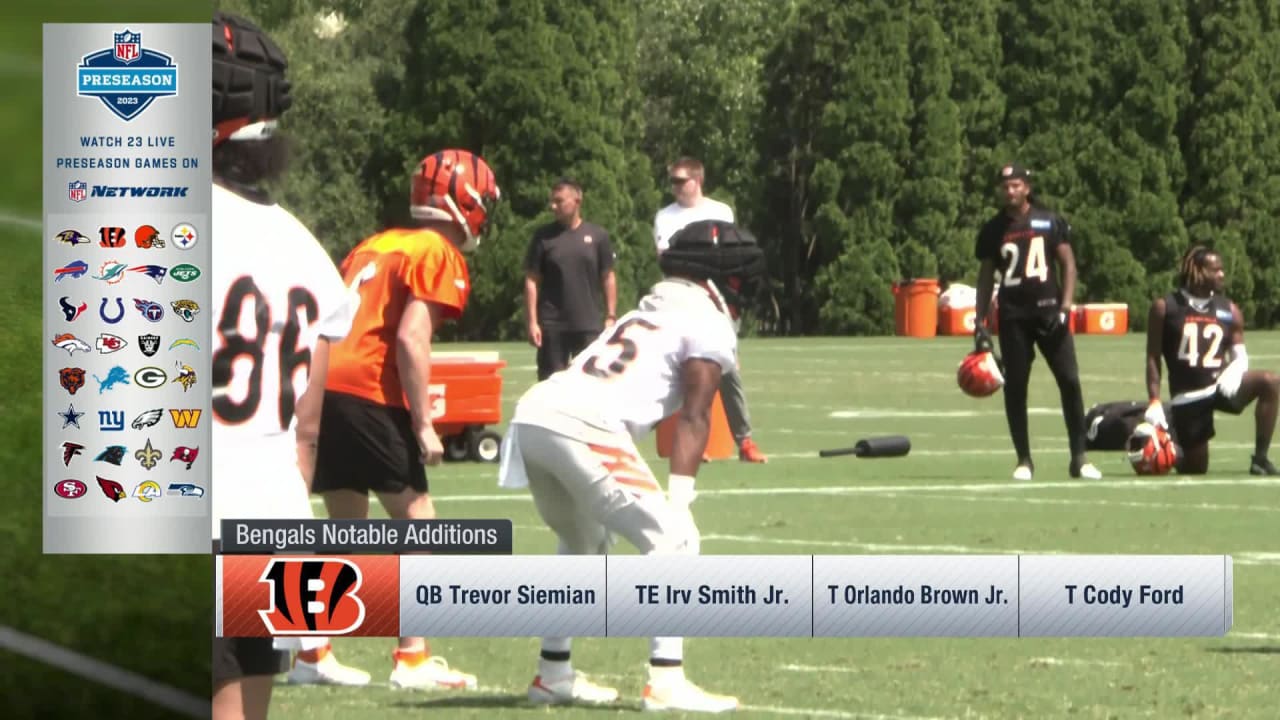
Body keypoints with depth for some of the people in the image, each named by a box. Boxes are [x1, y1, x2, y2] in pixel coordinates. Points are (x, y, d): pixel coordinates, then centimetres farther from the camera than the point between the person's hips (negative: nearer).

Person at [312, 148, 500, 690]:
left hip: (324, 387, 8)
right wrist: (423, 425, -12)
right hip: (370, 395, -8)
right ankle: (412, 660, -3)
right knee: (416, 522, 1)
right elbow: (411, 338, -13)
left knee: (347, 527, 19)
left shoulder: (375, 246, 22)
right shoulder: (440, 257, -2)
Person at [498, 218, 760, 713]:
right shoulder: (709, 328, 8)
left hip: (532, 414, 8)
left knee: (583, 542, 29)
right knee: (672, 539, -2)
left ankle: (553, 674, 31)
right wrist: (680, 497, -2)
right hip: (584, 427, -8)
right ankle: (666, 683, -12)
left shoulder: (645, 314, 32)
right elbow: (692, 420, 1)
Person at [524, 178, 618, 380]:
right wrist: (532, 322, -5)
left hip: (589, 325, 0)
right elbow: (532, 281, 2)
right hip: (552, 325, 0)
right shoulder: (543, 237, 2)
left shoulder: (597, 236, 4)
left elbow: (608, 278, 8)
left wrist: (611, 317, 3)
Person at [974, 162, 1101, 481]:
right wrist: (980, 323, 5)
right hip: (1013, 315, 1)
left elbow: (1068, 265, 6)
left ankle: (1079, 457, 0)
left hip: (1048, 310, -1)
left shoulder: (1050, 222, 5)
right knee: (1015, 387, 1)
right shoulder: (993, 230, 8)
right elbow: (986, 277, 12)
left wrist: (1065, 307, -7)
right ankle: (1024, 459, 10)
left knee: (1070, 382, -6)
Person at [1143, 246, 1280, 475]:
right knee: (1195, 469, 1)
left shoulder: (1229, 310, 7)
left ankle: (1260, 459, -21)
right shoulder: (1165, 308, -1)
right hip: (1187, 397, -2)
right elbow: (1153, 358, 1)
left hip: (1220, 385, 2)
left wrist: (1235, 372, -14)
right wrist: (1155, 402, -6)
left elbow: (1240, 356, 10)